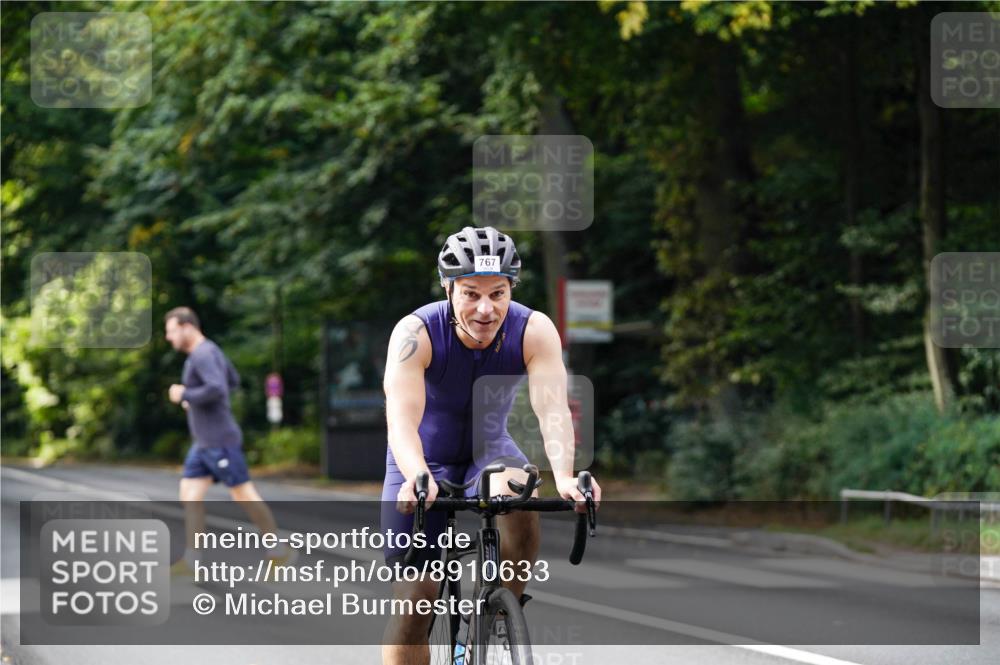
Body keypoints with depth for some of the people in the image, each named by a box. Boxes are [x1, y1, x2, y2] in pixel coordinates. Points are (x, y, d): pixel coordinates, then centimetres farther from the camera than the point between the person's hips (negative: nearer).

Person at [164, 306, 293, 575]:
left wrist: (185, 396, -17)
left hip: (220, 441, -10)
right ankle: (190, 561, 1)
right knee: (189, 494, 3)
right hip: (204, 443, 10)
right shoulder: (210, 351, 14)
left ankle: (279, 551, 8)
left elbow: (218, 389, -32)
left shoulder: (203, 355, -17)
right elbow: (233, 381, 27)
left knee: (243, 495, -3)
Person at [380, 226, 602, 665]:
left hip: (489, 451, 1)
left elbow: (552, 408, -34)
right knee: (413, 600, -10)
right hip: (426, 460, -1)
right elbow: (402, 420, -39)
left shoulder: (534, 331, -22)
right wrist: (418, 477, -60)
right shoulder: (416, 333, -27)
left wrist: (564, 477, -53)